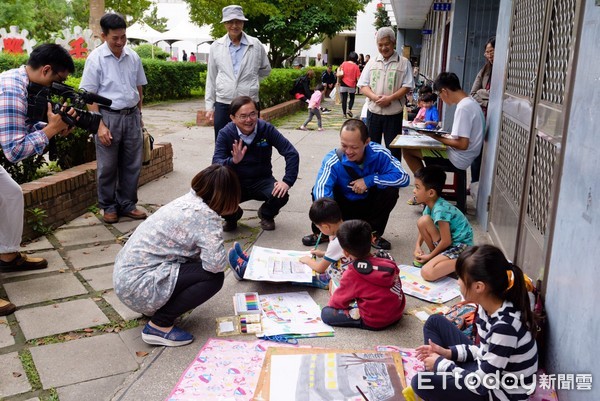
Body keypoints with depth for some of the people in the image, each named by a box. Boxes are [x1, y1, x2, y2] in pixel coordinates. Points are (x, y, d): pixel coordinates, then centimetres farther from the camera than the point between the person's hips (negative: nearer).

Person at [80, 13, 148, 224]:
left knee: (132, 165, 9)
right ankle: (109, 207, 20)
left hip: (131, 116, 4)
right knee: (107, 167, 5)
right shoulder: (96, 58, -7)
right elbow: (89, 95, -7)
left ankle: (127, 204, 23)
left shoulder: (133, 57, 5)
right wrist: (100, 125, -13)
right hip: (109, 116, -4)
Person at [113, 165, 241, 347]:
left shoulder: (188, 200, 8)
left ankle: (156, 306, 16)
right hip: (138, 287, -9)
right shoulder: (206, 215, -18)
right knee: (213, 277, -11)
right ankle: (159, 326, -5)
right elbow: (215, 264, -25)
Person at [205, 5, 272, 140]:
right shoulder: (216, 47, 5)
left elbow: (266, 70, 17)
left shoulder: (256, 45, 2)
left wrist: (250, 80, 10)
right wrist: (209, 106, 6)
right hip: (223, 104, 1)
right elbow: (211, 78, 8)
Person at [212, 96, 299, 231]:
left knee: (281, 196, -29)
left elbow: (291, 153, -14)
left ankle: (266, 215, 10)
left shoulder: (266, 129, -14)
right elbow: (216, 163, -23)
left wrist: (287, 181, -25)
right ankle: (233, 216, 12)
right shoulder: (225, 134, -14)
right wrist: (233, 161, -44)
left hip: (262, 180, 0)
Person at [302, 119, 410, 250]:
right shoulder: (333, 160, -28)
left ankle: (374, 233, -4)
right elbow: (322, 189, -42)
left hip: (369, 207, 2)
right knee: (318, 192, -29)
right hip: (343, 207, -1)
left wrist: (369, 180, -31)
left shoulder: (379, 153, -22)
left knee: (391, 190, -26)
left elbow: (403, 177, -24)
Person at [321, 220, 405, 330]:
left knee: (326, 313, -6)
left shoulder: (351, 275, -17)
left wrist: (331, 303, 19)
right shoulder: (389, 264, -4)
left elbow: (339, 300, -5)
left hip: (374, 323, -7)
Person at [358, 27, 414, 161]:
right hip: (373, 111, 3)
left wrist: (390, 98, -19)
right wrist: (374, 97, -15)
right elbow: (363, 86, 5)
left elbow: (407, 87, -6)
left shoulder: (404, 63, 0)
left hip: (394, 114, -3)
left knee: (393, 149, 1)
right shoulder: (372, 63, 8)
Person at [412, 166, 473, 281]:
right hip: (449, 242, 9)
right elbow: (423, 227, 17)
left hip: (461, 247, -9)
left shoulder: (440, 210, -25)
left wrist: (430, 256, -8)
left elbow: (446, 241, -21)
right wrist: (418, 246, 1)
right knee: (423, 221, -7)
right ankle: (437, 256, 7)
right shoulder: (431, 204, 2)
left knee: (427, 273, -25)